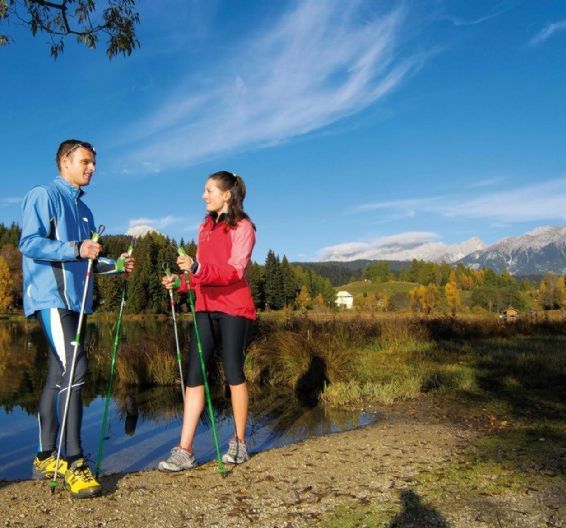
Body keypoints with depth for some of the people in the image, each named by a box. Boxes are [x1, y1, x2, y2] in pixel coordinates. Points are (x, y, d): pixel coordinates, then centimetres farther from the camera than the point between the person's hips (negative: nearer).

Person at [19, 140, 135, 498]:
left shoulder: (84, 209, 22)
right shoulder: (44, 195, -2)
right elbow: (29, 243, -13)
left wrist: (115, 265, 8)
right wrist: (75, 249, -23)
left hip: (75, 300, 9)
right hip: (50, 296, -9)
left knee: (60, 375, 10)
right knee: (73, 366, -18)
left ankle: (47, 457, 19)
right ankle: (73, 462, -15)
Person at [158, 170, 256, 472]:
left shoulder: (242, 227, -3)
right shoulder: (205, 227, 18)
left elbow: (234, 270, -17)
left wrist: (197, 269, -31)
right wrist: (180, 281, 1)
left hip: (233, 308, -6)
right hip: (205, 308, 6)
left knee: (233, 373, 0)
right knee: (193, 375, -2)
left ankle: (239, 444, 16)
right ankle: (184, 451, 0)